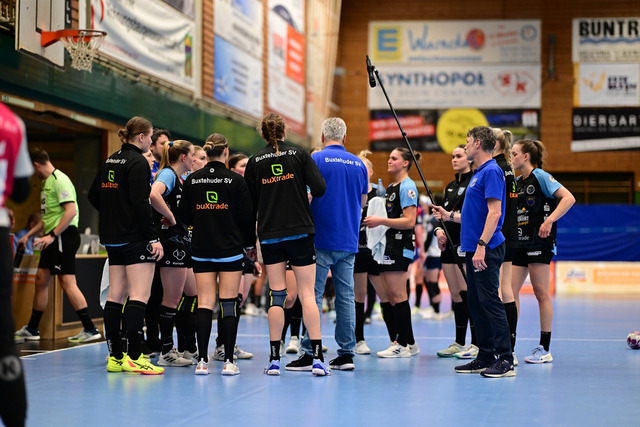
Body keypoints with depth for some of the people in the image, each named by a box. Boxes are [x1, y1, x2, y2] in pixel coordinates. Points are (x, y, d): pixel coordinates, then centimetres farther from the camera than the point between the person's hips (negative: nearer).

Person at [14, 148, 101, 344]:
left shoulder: (59, 180, -12)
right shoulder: (46, 182, 19)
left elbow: (71, 211, -22)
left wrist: (53, 235, -22)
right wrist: (28, 235, 27)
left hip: (64, 235, -10)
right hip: (53, 238, 10)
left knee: (67, 282, -12)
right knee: (41, 280, 13)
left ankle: (90, 329, -10)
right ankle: (32, 329, 22)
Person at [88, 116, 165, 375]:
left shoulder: (110, 161, 14)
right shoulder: (137, 162, -12)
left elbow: (94, 195, 19)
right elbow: (141, 203, -18)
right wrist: (153, 238, -17)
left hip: (112, 237, 9)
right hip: (135, 237, -9)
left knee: (116, 295, 9)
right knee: (139, 295, -9)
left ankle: (115, 356, 12)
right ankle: (133, 358, -13)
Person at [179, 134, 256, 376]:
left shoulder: (192, 180, 1)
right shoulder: (236, 181, -6)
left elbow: (184, 217, 6)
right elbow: (247, 217, -4)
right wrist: (251, 245, 10)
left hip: (201, 249, 2)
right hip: (230, 249, -2)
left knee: (204, 303, 3)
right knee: (229, 303, 1)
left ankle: (202, 361, 0)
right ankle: (228, 361, 0)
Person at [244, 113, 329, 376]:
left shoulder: (255, 162, 4)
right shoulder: (300, 155, 0)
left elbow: (250, 203, 5)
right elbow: (319, 188, -10)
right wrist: (309, 196, 14)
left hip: (269, 235, 2)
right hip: (300, 231, -1)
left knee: (276, 295, 5)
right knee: (307, 293, -2)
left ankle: (274, 359, 3)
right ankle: (317, 358, -9)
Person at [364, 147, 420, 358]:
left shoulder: (407, 186, -11)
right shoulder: (391, 187, 19)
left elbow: (409, 221, -18)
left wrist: (381, 221, -18)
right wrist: (376, 220, 12)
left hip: (400, 246, -10)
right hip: (389, 246, 10)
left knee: (397, 296, -8)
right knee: (389, 296, 9)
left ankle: (403, 345, -3)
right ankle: (410, 343, 14)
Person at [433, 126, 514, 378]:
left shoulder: (491, 172, -12)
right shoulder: (478, 174, 19)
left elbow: (494, 213, -21)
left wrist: (481, 246, -26)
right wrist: (449, 216, 27)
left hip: (486, 251, -10)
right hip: (474, 250, 10)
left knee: (490, 303, -10)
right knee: (476, 305, 11)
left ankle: (505, 360, -8)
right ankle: (486, 357, 16)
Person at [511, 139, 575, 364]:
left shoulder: (540, 177, -8)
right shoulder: (517, 182, 15)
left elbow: (569, 198, -16)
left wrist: (549, 220, -23)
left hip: (538, 243, -8)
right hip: (519, 244, 8)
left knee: (541, 294, -3)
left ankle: (544, 349, 3)